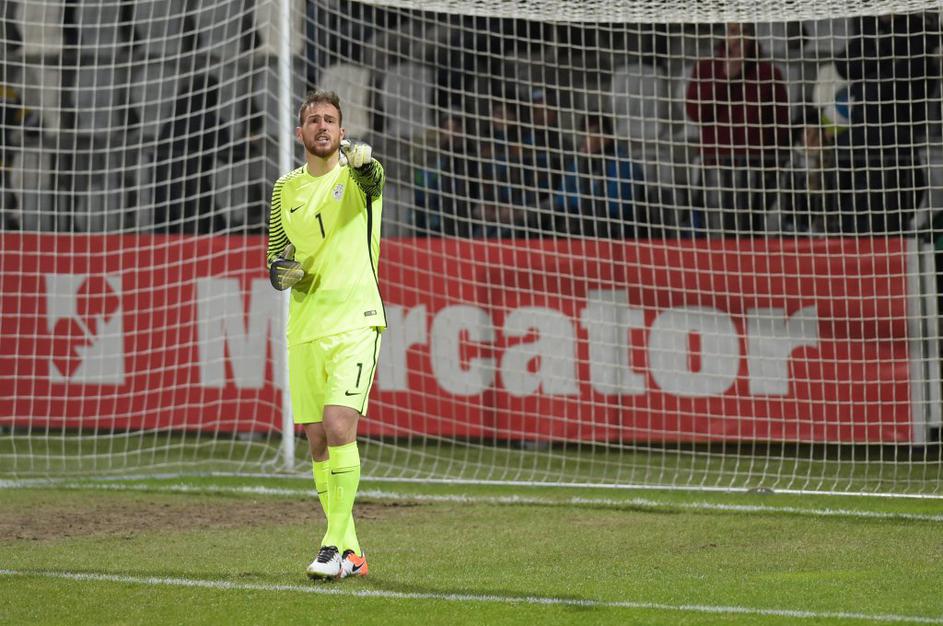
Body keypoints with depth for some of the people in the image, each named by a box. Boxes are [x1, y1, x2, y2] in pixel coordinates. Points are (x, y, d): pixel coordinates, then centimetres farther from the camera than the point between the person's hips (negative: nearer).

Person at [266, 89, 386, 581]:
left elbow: (370, 179, -27)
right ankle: (350, 551, 14)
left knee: (339, 426, -20)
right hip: (305, 328, 5)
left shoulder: (354, 175, -1)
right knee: (317, 442, 6)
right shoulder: (286, 190, 13)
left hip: (355, 322, -5)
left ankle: (334, 546, -17)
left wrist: (361, 159, -51)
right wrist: (281, 271, -7)